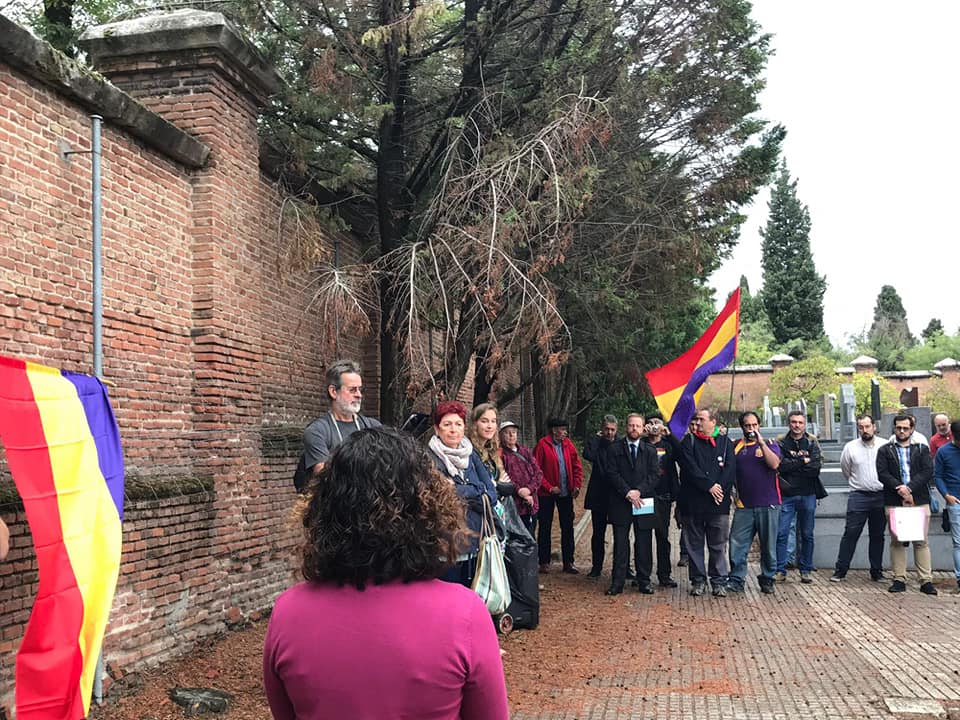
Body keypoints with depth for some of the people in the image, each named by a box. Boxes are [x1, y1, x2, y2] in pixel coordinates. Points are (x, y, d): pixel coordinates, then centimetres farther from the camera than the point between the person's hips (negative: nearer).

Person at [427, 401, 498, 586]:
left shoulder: (471, 456, 11)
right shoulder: (429, 458, -6)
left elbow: (492, 495, 1)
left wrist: (459, 492, -9)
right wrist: (476, 492, -11)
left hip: (475, 545, 5)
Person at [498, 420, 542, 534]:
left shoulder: (525, 451, 15)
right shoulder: (500, 454, -4)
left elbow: (538, 473, 8)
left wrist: (529, 489, -9)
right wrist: (520, 492, -16)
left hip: (531, 505, 6)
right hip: (514, 506, -6)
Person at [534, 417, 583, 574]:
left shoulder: (567, 444, 4)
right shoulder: (542, 445, -11)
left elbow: (577, 466, 8)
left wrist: (577, 485, -4)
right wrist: (549, 487, -15)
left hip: (566, 492, 5)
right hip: (547, 494, -5)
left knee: (568, 527, 8)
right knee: (545, 527, 5)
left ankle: (568, 562, 16)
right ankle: (544, 562, 14)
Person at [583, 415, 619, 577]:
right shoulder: (596, 443, 0)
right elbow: (588, 454, -22)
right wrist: (597, 437, -14)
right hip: (599, 495, 0)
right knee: (598, 533, 8)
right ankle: (596, 566, 17)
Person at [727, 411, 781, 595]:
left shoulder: (770, 444, 4)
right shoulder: (736, 446, 9)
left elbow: (774, 464, -14)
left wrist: (761, 442, -15)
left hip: (768, 504, -1)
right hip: (744, 505, 2)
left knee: (768, 545, 7)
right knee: (737, 543, -4)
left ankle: (767, 579, 19)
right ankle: (736, 579, 2)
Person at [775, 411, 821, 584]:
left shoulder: (812, 443, 5)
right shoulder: (781, 443, 4)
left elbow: (816, 466, -9)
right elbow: (780, 465, -13)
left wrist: (792, 465, -11)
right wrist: (803, 461, -11)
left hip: (807, 495, 1)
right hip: (786, 495, -1)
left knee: (807, 535, 8)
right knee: (781, 533, -4)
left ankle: (806, 570, 18)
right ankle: (780, 570, 3)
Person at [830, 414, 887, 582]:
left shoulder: (885, 446, -1)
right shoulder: (850, 447, 0)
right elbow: (845, 470, 13)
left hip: (881, 496, 1)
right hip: (858, 496, -1)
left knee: (878, 535, 10)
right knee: (850, 534, -4)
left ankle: (877, 571, 19)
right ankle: (840, 570, 1)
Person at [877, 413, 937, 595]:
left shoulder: (922, 449, 13)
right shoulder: (885, 451, 11)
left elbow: (928, 472, 0)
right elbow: (882, 474, -1)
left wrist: (909, 487, -13)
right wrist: (900, 489, -14)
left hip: (919, 501, 0)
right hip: (894, 502, 0)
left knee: (921, 542, 0)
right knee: (896, 541, 2)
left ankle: (926, 580, 2)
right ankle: (899, 579, 7)